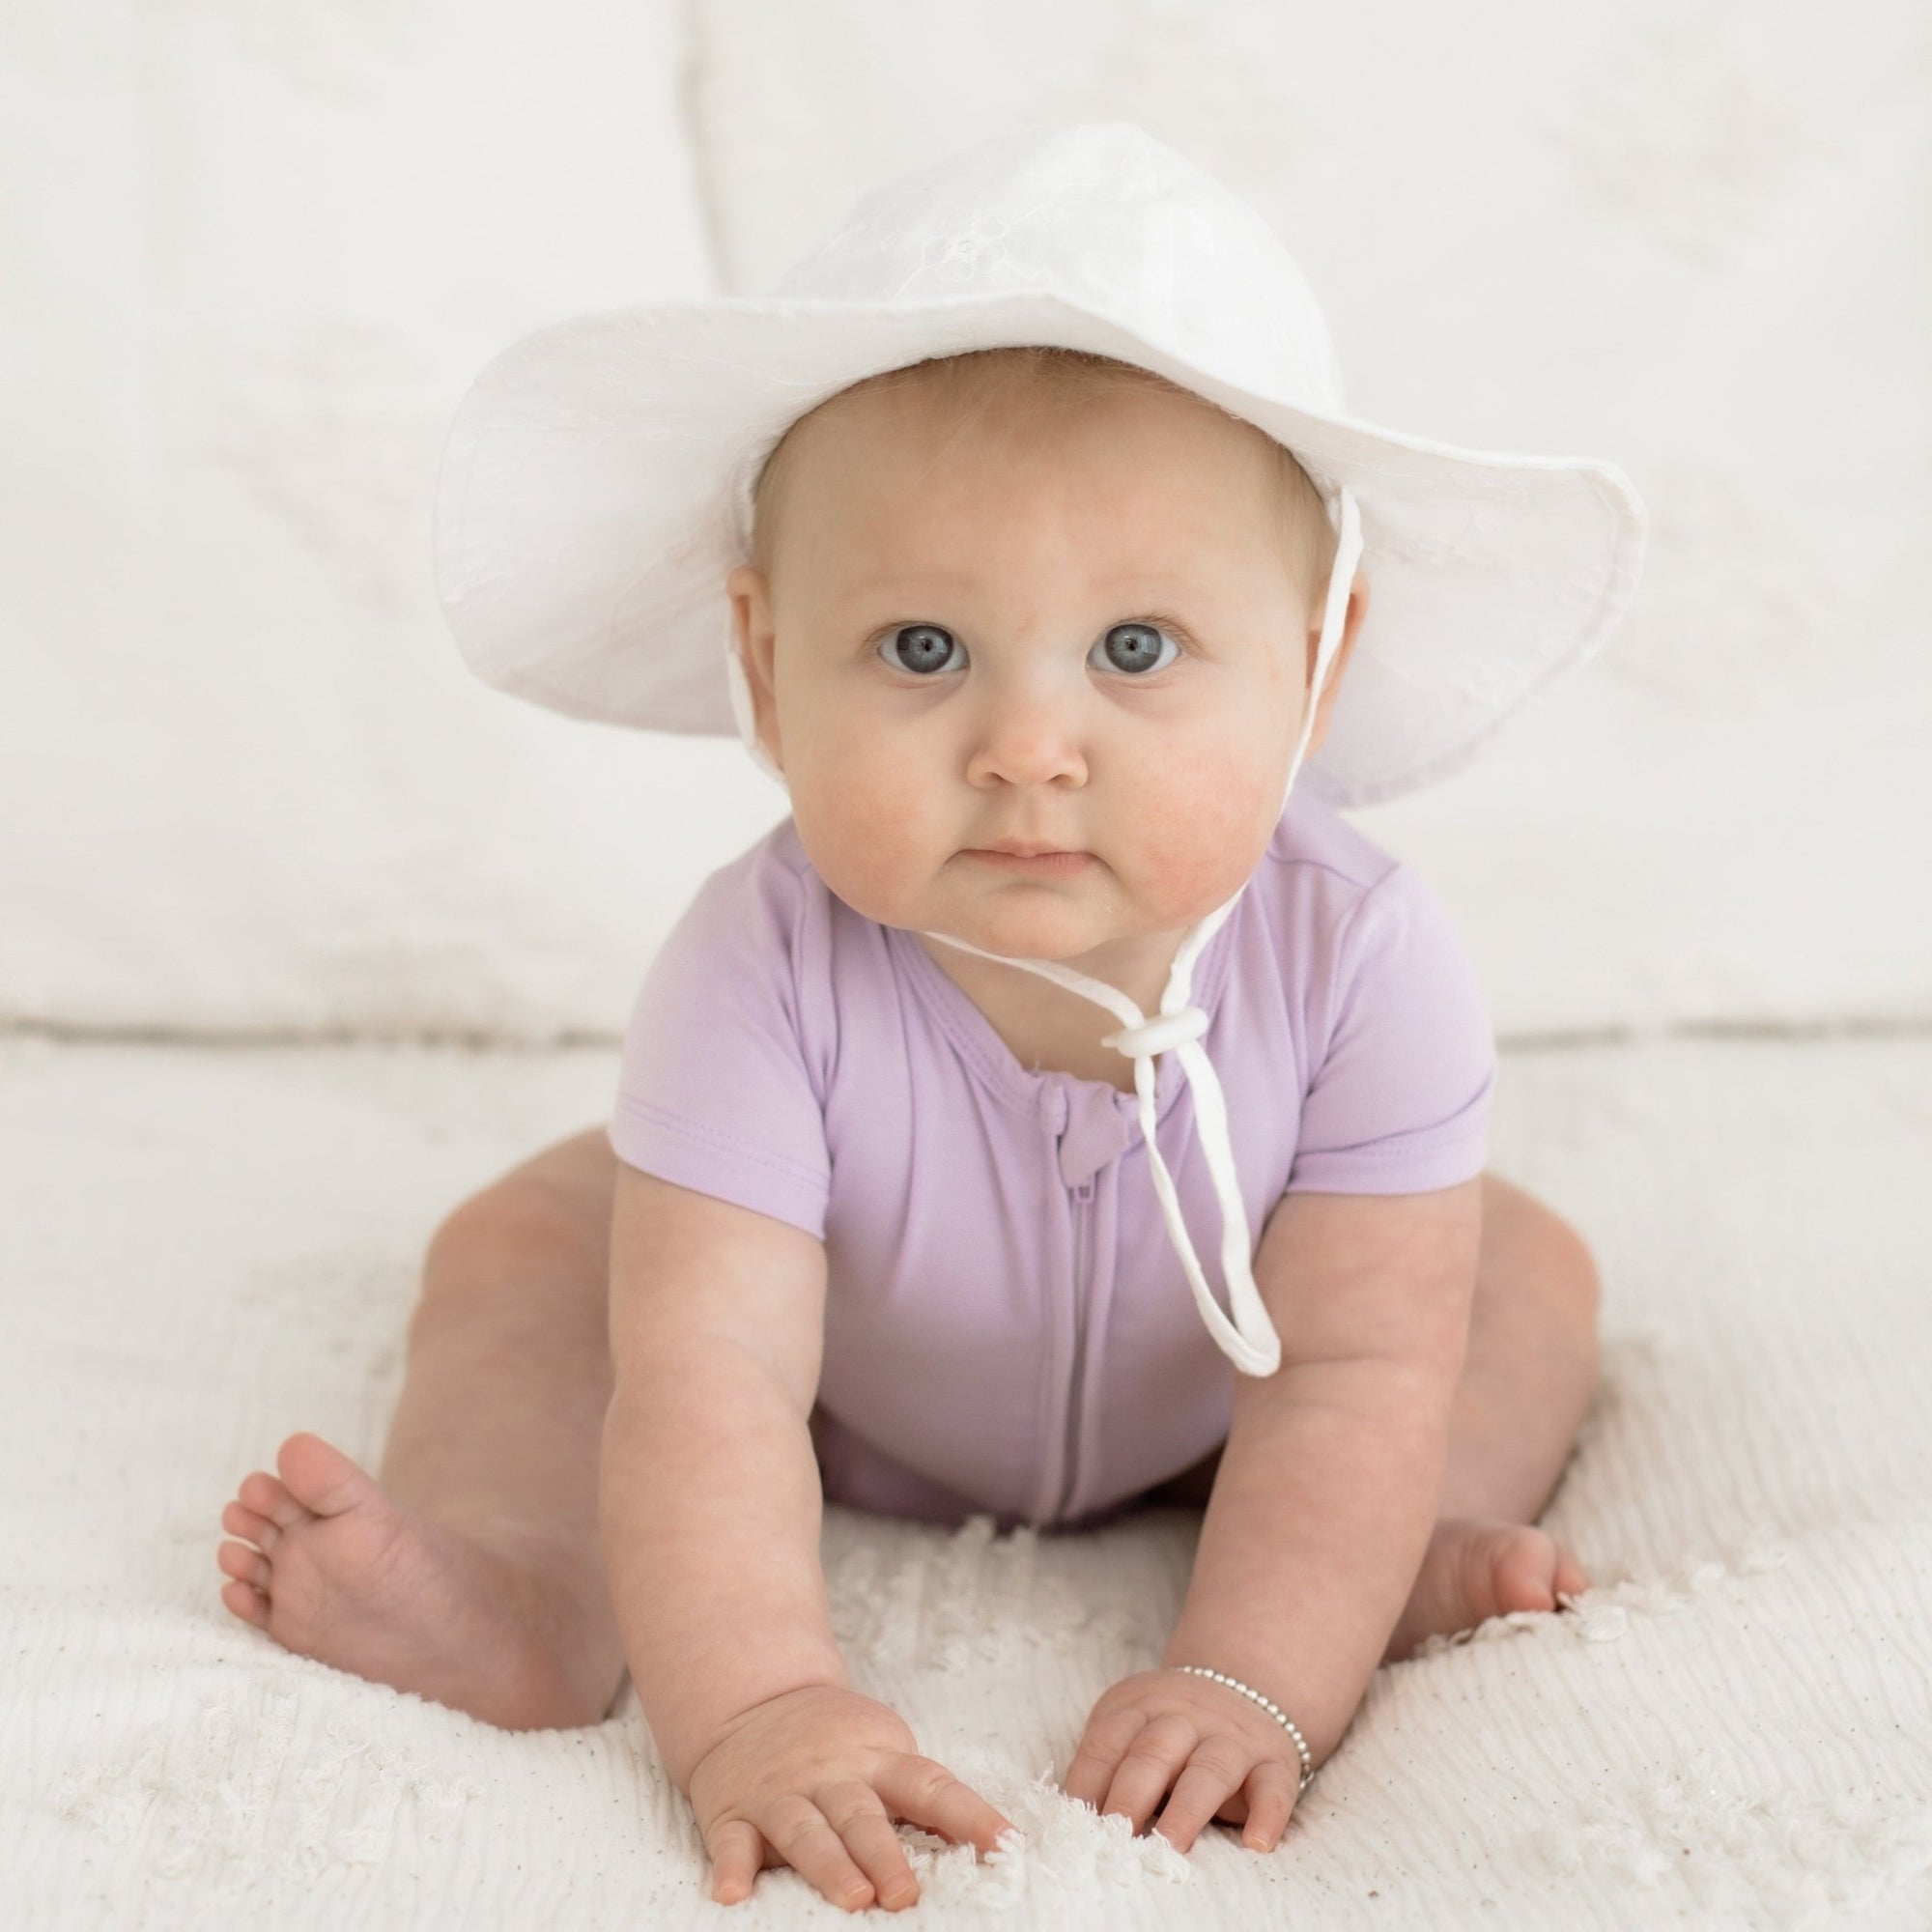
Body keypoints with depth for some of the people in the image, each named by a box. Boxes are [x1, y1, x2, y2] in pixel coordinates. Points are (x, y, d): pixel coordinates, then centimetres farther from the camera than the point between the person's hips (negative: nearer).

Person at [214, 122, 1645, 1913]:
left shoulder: (1357, 959, -36)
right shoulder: (764, 977, -41)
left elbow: (1358, 1371, -34)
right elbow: (709, 1373, -44)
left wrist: (1252, 1683, -45)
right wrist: (752, 1707, -56)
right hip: (846, 1393, -1)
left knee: (1522, 1270, -9)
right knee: (522, 1244, -14)